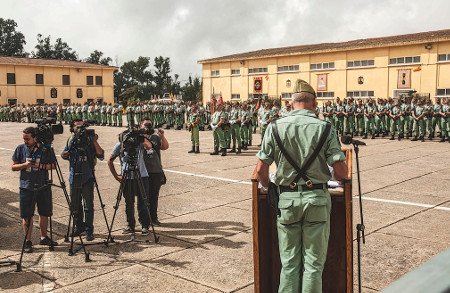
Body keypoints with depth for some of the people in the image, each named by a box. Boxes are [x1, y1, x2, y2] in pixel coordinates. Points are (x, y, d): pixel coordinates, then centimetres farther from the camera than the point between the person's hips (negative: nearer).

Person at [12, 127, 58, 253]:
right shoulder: (20, 149, 0)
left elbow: (53, 166, 2)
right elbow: (13, 167, 3)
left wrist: (42, 166, -16)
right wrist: (25, 165, -15)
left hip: (43, 187, 1)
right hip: (27, 188, -1)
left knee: (45, 213, 11)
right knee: (27, 216, 1)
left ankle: (44, 238, 27)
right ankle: (28, 241, 14)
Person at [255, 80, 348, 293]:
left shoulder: (276, 127, -2)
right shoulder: (325, 128, -5)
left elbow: (261, 168, -2)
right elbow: (340, 171, -8)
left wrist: (266, 187, 18)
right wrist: (340, 180, 15)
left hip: (286, 198, 1)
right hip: (317, 198, -1)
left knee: (289, 262, 13)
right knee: (313, 262, 10)